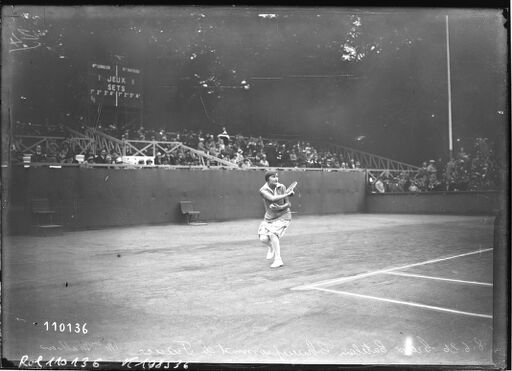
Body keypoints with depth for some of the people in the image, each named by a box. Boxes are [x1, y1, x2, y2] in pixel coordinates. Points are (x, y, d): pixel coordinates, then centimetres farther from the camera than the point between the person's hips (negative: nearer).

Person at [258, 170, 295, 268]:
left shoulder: (281, 187, -14)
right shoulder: (263, 190, -17)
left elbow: (288, 204, -12)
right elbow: (273, 199, -35)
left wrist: (280, 207, -32)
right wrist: (287, 194, -27)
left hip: (283, 216, -2)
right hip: (269, 217, 2)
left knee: (272, 234, -25)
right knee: (263, 238, -11)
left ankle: (278, 260, -17)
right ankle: (272, 247, 25)